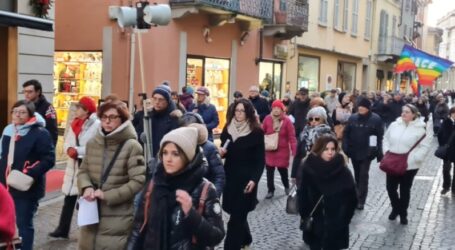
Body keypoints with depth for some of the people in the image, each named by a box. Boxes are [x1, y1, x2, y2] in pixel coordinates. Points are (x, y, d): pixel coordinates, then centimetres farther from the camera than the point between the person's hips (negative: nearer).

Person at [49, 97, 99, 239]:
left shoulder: (97, 125, -12)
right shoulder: (75, 124, 11)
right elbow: (67, 143, 12)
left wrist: (77, 151, -20)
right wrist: (69, 149, -10)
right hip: (74, 166, 6)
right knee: (69, 199, 9)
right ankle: (63, 229, 18)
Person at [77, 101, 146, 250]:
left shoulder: (132, 146, -11)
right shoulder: (92, 143, 7)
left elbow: (138, 181, -15)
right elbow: (83, 171, 14)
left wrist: (107, 195, -16)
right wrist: (86, 187, -9)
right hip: (92, 214, 5)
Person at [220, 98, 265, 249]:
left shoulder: (256, 132, -8)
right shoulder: (228, 129, 5)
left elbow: (260, 160, -8)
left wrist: (254, 179, -18)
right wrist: (221, 152, -9)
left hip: (246, 179, -5)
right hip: (230, 177, 5)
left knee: (236, 216, -5)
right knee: (237, 213, 16)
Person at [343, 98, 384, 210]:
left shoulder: (376, 119, -7)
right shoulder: (352, 118, 3)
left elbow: (380, 137, -9)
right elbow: (346, 133, 4)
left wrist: (379, 153, -13)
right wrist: (345, 148, -7)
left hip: (367, 152, -4)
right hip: (354, 151, 4)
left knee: (363, 176, -6)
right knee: (357, 175, 17)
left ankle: (361, 200, -2)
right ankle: (357, 197, 33)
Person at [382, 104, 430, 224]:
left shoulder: (420, 129, -9)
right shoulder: (394, 125, 1)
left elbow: (425, 146, -9)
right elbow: (386, 139, 12)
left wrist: (414, 158, -18)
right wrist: (386, 151, -3)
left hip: (410, 165, -3)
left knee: (405, 190, 10)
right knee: (390, 188, 9)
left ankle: (403, 214, 29)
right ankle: (395, 208, 35)